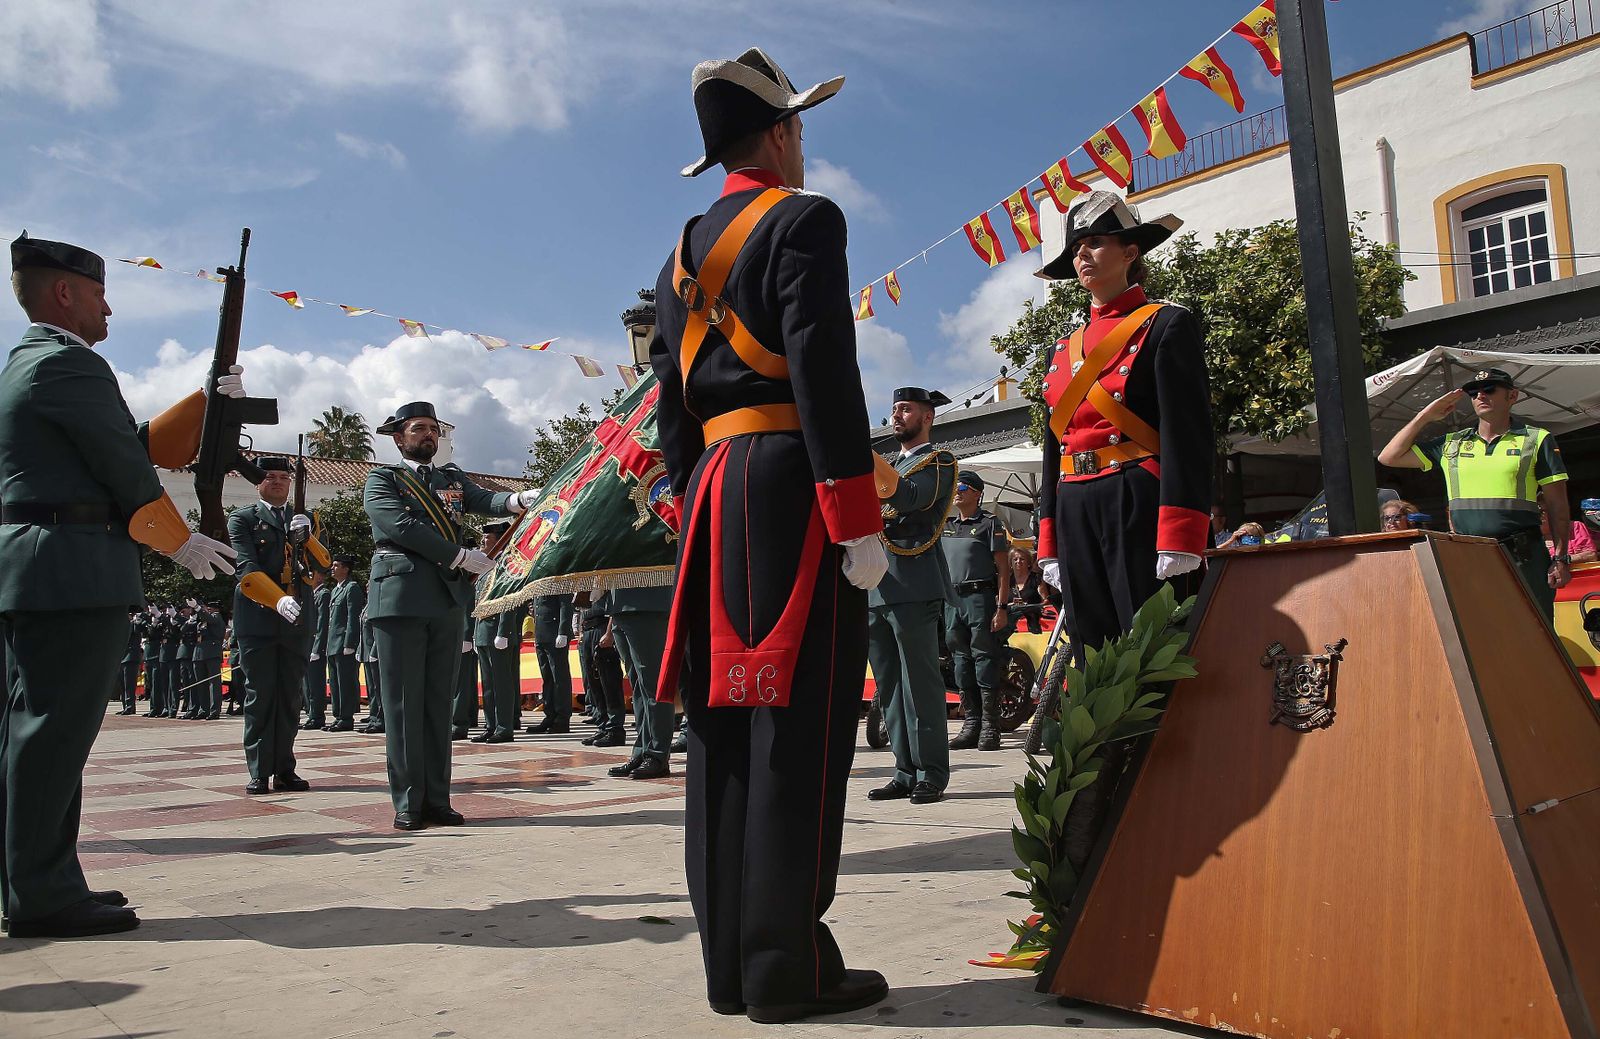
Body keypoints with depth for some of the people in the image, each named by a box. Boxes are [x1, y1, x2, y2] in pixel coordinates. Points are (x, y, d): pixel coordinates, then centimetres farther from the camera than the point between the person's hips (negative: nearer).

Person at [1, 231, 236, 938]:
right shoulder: (69, 363, -10)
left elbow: (145, 446, 18)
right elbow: (125, 467, -11)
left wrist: (209, 401, 17)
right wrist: (180, 542, 1)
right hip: (75, 571, -11)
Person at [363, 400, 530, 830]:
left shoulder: (452, 477, 21)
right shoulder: (382, 480, 7)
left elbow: (485, 500, 1)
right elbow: (402, 525, -10)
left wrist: (520, 499, -21)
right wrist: (462, 556, -13)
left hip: (448, 599, 5)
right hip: (401, 598, -4)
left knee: (439, 701, 6)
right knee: (404, 701, -2)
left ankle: (437, 798, 9)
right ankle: (408, 801, 1)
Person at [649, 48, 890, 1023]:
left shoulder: (683, 254, 21)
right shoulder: (803, 220, -2)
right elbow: (822, 369, -14)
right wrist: (859, 520, -16)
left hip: (715, 496, 8)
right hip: (793, 482, -8)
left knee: (727, 721, 7)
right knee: (797, 721, -6)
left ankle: (730, 958, 12)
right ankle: (786, 963, -3)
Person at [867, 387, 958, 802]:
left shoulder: (938, 461, 4)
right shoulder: (891, 466, 28)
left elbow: (910, 498, -16)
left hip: (913, 586, -7)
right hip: (876, 587, 8)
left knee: (920, 682, -7)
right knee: (888, 687, 6)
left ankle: (931, 774, -1)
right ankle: (906, 771, 12)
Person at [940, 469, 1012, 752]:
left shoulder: (990, 524, 1)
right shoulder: (945, 526, 19)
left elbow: (1003, 569, -4)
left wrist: (1002, 607, -12)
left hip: (981, 597, -6)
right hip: (952, 599, 6)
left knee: (985, 659, -7)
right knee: (961, 660, 6)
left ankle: (990, 727, -5)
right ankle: (970, 724, 11)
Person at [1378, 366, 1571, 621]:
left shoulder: (1537, 440, 8)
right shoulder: (1451, 445, 15)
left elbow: (1557, 505, 5)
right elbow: (1389, 456, 14)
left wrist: (1561, 557, -3)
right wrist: (1426, 416, 12)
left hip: (1523, 558, -2)